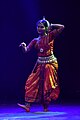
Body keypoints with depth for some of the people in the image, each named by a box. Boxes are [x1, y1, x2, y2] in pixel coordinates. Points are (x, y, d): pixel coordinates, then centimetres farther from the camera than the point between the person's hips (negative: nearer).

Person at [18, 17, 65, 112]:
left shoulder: (50, 36, -3)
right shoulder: (35, 40, 7)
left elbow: (62, 27, -13)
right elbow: (26, 50, -2)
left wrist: (51, 25, -5)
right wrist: (23, 46, -23)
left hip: (50, 63, -4)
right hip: (40, 64, 4)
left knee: (48, 85, 0)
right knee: (33, 83, -4)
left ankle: (46, 107, 13)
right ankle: (28, 105, -4)